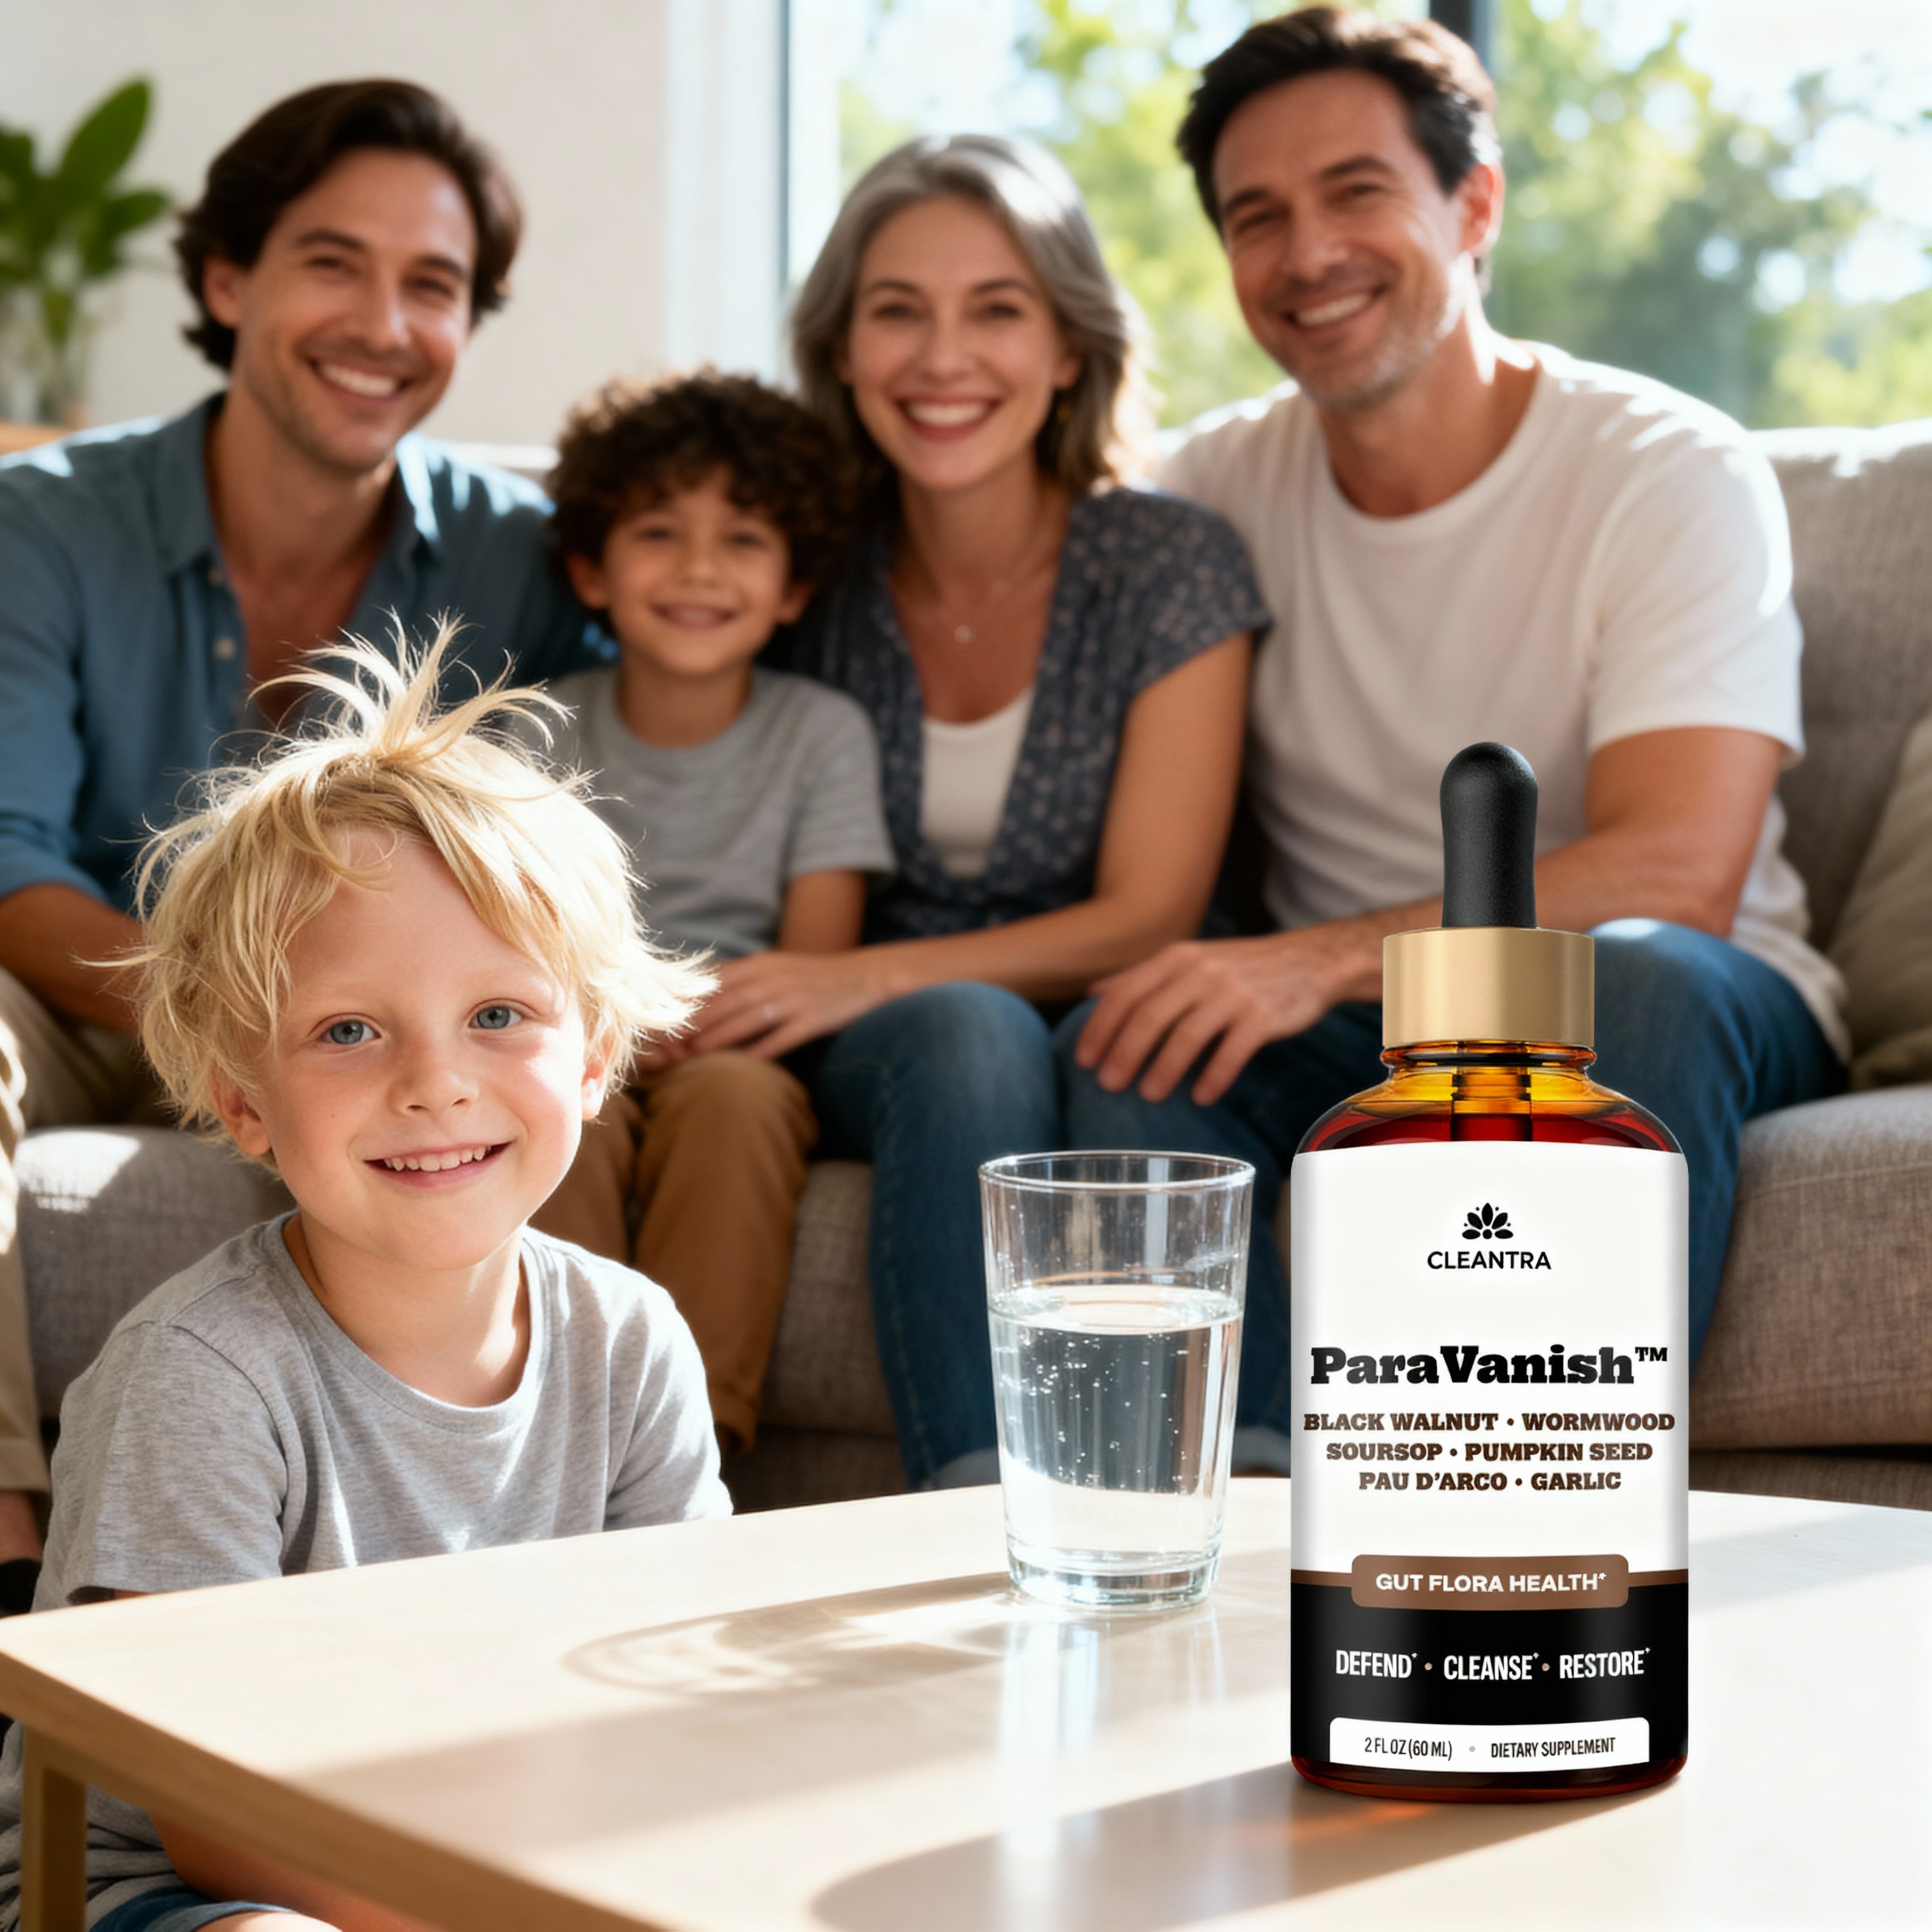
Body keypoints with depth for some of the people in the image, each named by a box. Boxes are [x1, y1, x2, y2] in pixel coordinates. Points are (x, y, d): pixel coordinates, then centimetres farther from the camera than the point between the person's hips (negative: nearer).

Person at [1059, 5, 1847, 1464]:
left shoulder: (1674, 473, -9)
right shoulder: (1221, 486, 4)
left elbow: (1678, 870, -22)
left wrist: (1329, 959, -33)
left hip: (1689, 1013, -2)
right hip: (1351, 1025, 3)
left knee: (1634, 972, -37)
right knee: (1127, 1043, -27)